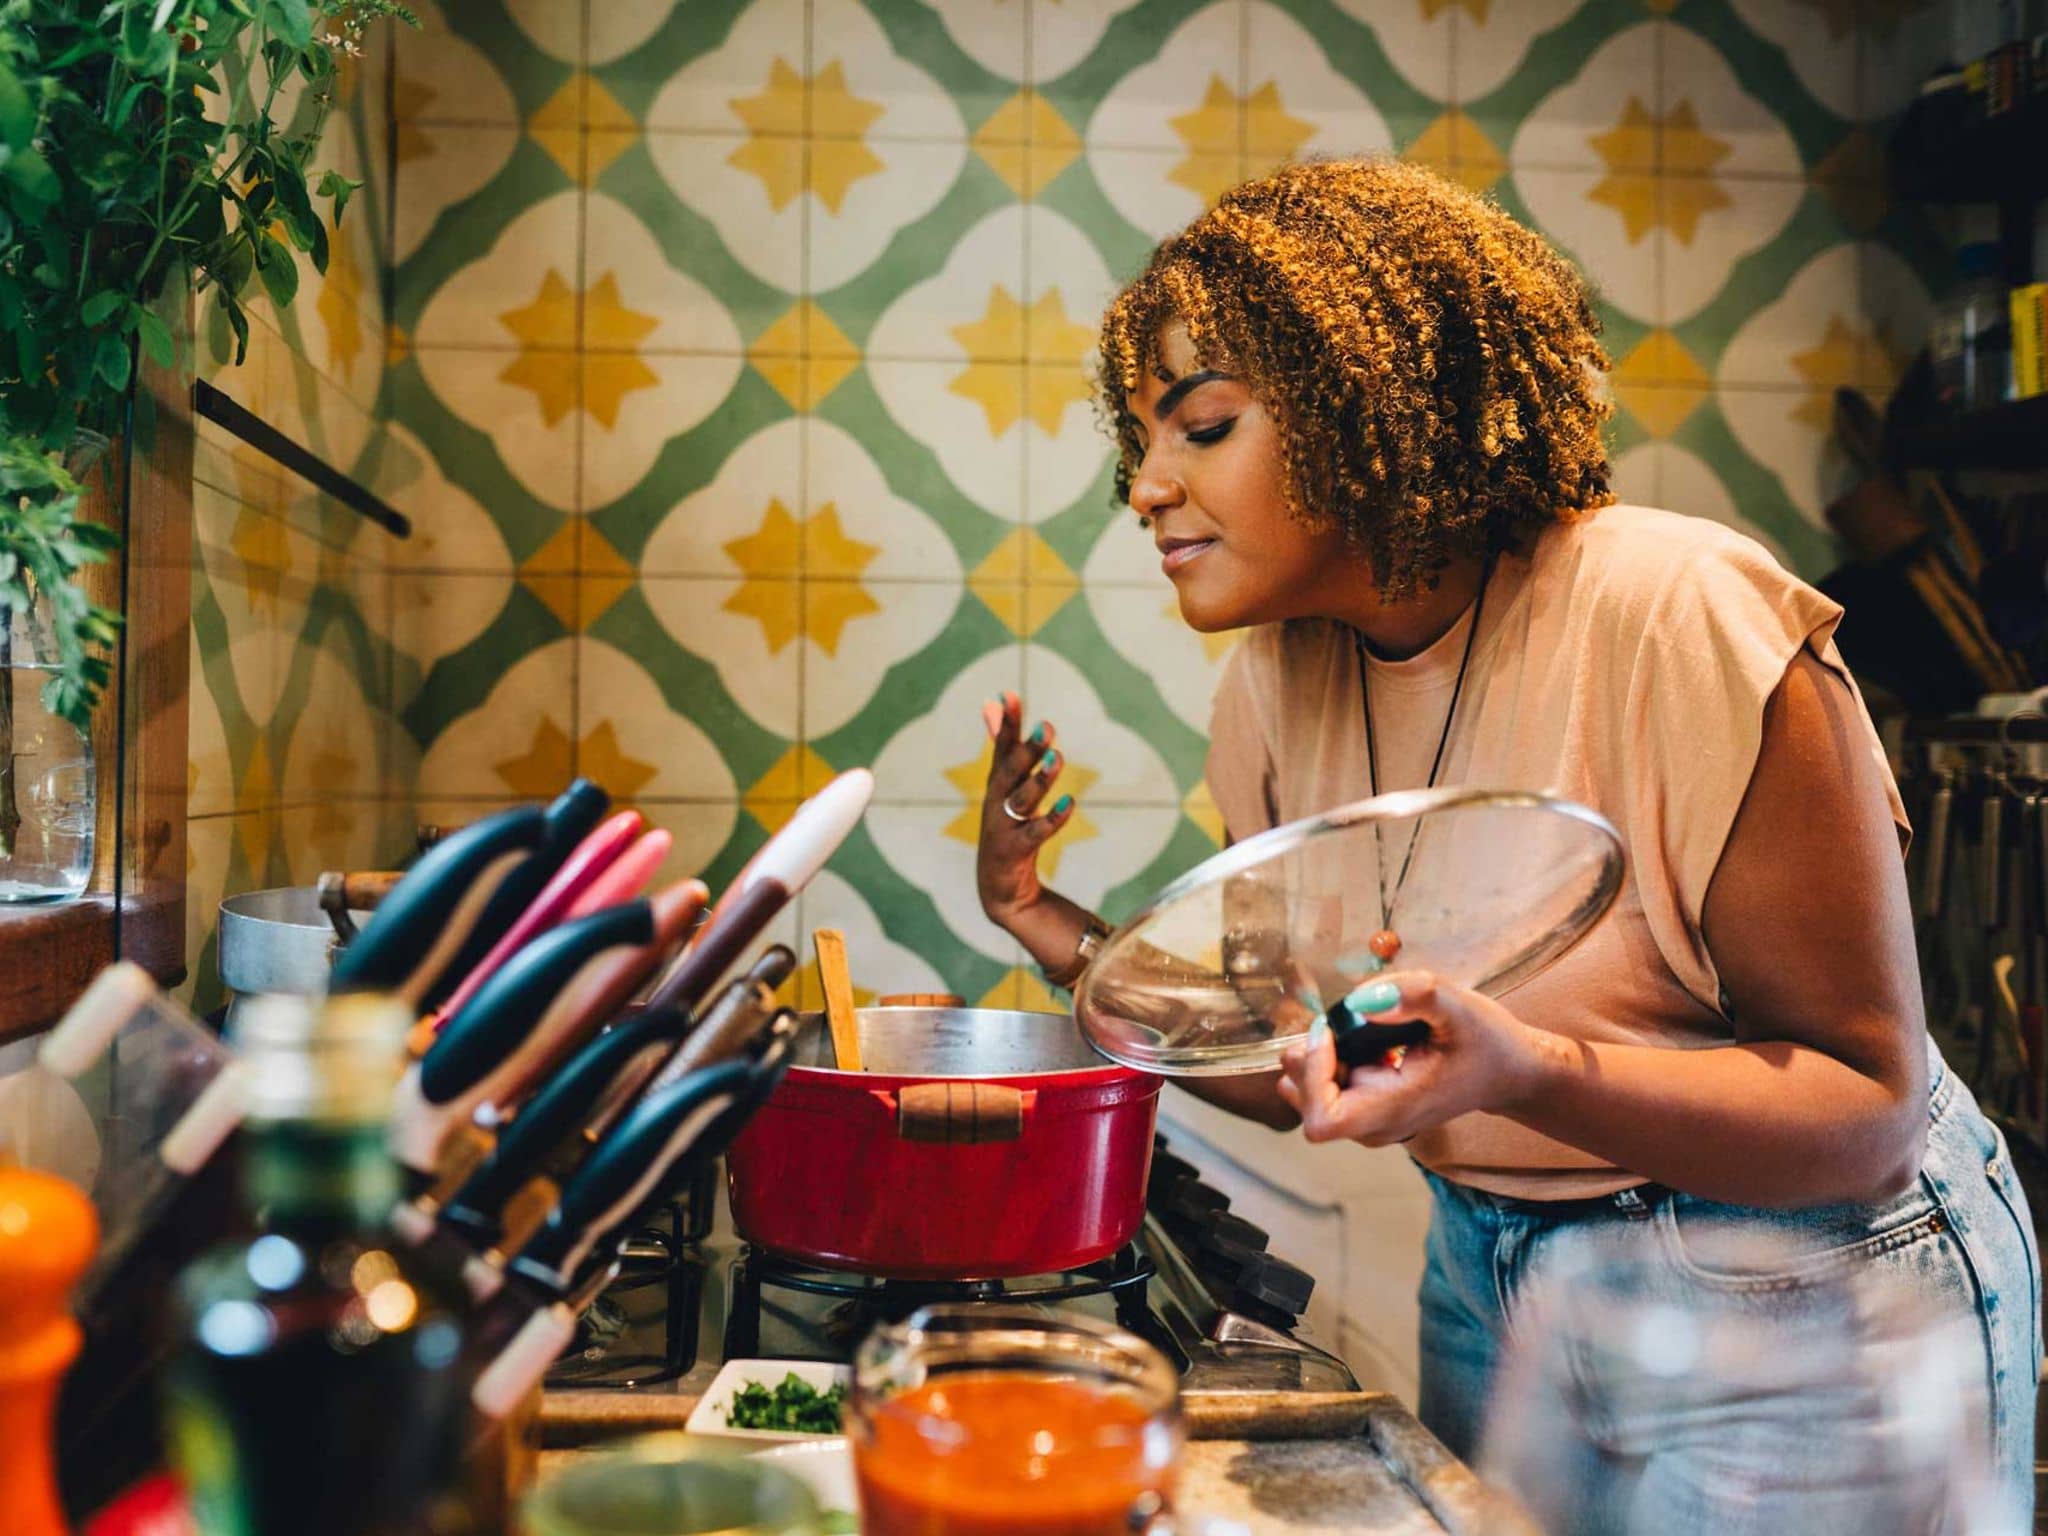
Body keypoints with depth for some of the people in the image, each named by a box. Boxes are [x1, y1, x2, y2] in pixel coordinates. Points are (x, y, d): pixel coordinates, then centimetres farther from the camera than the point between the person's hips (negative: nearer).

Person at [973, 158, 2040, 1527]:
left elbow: (1868, 1108, -23)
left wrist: (1519, 1072, -38)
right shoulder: (1281, 685, -5)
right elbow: (1309, 1078, 2)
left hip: (1798, 1309, -6)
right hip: (1488, 1281, 6)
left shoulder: (1683, 619, -26)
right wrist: (1062, 936, -10)